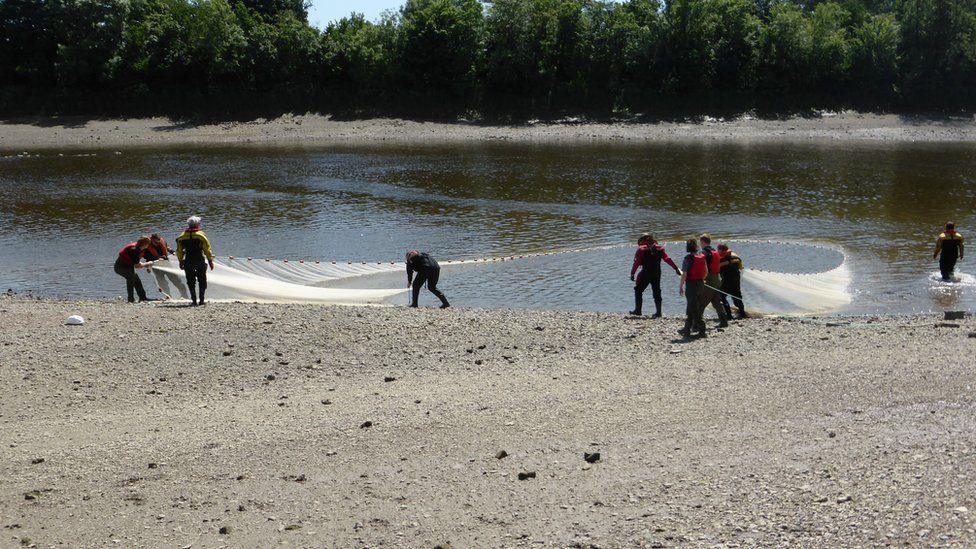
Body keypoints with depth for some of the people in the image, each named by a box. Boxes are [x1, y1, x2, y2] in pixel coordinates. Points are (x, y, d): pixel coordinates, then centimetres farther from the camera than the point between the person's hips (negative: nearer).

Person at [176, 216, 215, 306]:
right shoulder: (201, 235, -6)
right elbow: (207, 249, -6)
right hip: (200, 261, -2)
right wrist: (210, 261, 1)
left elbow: (179, 251, 10)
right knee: (202, 281, 8)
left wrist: (181, 261, 18)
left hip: (188, 262, 2)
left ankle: (193, 300, 4)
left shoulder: (182, 236, 5)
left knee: (191, 282, 9)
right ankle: (202, 300, 3)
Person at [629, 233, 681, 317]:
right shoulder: (659, 248, 8)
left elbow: (637, 263, -8)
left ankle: (638, 310, 6)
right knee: (657, 292, 9)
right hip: (657, 274, 4)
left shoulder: (642, 249, -4)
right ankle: (658, 312, 5)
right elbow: (667, 259, 6)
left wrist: (632, 273, -5)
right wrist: (676, 268, 9)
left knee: (638, 290, 8)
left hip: (645, 273, -4)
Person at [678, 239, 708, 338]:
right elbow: (706, 272, 12)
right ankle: (687, 329, 23)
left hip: (691, 284, -7)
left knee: (693, 309, -2)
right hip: (701, 284, 7)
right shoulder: (702, 257, 5)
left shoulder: (688, 258, -14)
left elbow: (684, 274, -15)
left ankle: (701, 330, -5)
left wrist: (681, 286, -9)